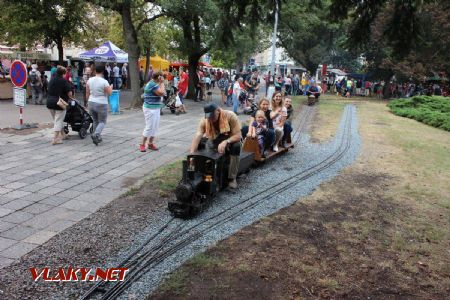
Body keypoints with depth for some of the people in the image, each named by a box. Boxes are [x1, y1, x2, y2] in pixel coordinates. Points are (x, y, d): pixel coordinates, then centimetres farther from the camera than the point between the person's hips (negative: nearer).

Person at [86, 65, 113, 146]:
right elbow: (109, 93, -10)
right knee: (102, 122, 5)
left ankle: (97, 137, 23)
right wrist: (111, 87, 10)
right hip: (101, 104, -5)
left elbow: (87, 93, 8)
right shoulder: (104, 82, -14)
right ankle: (96, 134, -18)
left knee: (95, 121, 19)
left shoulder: (90, 80, 2)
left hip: (91, 103, 5)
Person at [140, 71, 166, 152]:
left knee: (155, 127, 11)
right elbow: (162, 93, -22)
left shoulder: (154, 84, 14)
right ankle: (142, 144, 5)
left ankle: (150, 143, 20)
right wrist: (162, 83, -14)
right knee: (149, 127, -5)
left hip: (156, 108, 10)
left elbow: (163, 93, 15)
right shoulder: (152, 84, -18)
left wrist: (161, 83, 8)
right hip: (150, 109, -10)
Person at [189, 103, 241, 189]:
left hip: (231, 139, -3)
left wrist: (225, 142, -47)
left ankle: (232, 178, -23)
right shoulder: (204, 120, -21)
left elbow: (238, 135, -29)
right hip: (215, 141, 4)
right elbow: (197, 136, -33)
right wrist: (191, 154, -47)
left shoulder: (230, 116, -27)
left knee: (236, 146, -36)